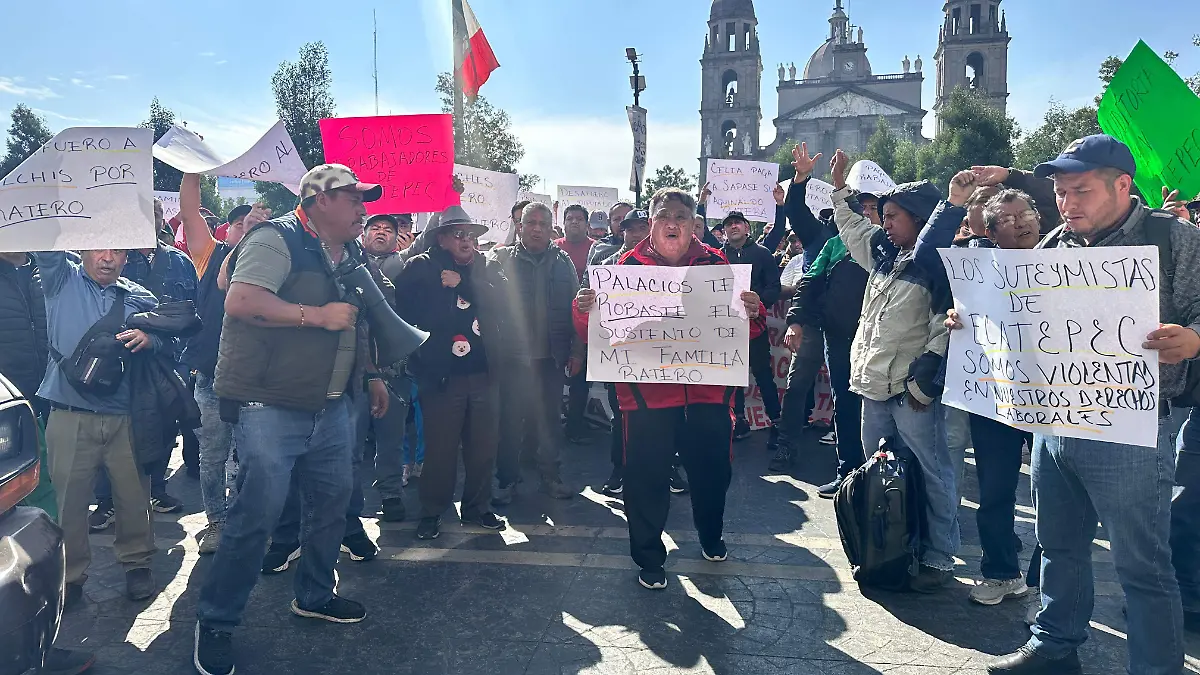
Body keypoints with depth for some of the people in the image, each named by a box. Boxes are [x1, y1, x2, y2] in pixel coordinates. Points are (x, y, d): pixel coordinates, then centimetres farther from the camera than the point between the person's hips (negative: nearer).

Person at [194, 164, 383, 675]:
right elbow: (240, 302, -27)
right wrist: (317, 315, -23)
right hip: (270, 407, -8)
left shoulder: (352, 253, 14)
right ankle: (215, 623, 12)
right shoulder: (277, 240, -13)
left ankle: (314, 595, 36)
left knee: (333, 499, 15)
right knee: (257, 514, -6)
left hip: (331, 406, 9)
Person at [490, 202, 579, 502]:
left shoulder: (562, 261, 8)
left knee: (550, 421, 11)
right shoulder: (501, 258, 2)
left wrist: (576, 350, 3)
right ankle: (507, 480, 17)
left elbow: (575, 307, 7)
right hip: (512, 356, -2)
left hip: (550, 357, 2)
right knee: (510, 421, 5)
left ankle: (551, 476, 24)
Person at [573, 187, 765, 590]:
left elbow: (749, 330, 5)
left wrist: (753, 314, -18)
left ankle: (711, 536, 44)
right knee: (647, 478, 4)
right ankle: (649, 557, 25)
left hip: (708, 393, 2)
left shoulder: (717, 265, 6)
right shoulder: (629, 266, 1)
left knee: (712, 471, 15)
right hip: (647, 394, -2)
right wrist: (584, 310, -22)